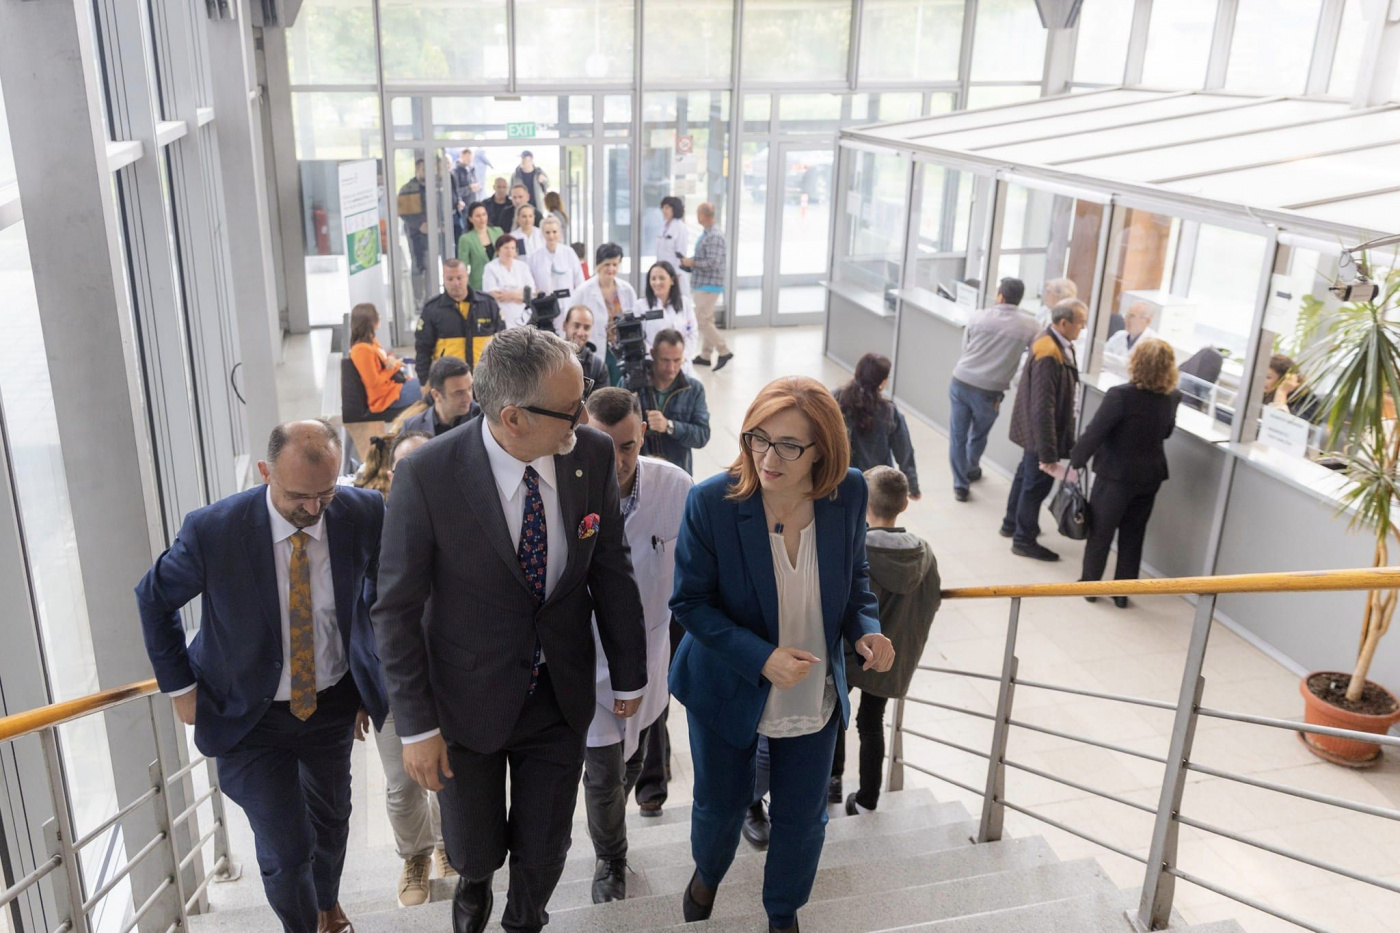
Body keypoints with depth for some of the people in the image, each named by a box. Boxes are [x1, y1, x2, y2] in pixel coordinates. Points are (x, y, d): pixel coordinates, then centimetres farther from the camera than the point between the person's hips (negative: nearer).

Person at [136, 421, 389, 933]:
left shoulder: (364, 513, -19)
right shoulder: (212, 530, -25)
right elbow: (154, 598, -4)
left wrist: (375, 680, 4)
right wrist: (180, 686, -4)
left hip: (334, 704, 3)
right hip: (250, 717, -3)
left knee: (331, 822, 24)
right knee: (285, 853, -2)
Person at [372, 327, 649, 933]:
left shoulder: (593, 455, -14)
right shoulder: (426, 476, -24)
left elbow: (611, 571, -2)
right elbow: (397, 609, -14)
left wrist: (629, 675, 6)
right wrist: (417, 725, -11)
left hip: (561, 695, 2)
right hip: (470, 700, -2)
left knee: (544, 853, 15)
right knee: (476, 853, 18)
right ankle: (475, 880, 57)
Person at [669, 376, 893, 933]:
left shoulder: (849, 494, -16)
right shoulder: (711, 501, -25)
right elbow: (689, 601, -16)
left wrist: (866, 629, -17)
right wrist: (761, 658, -27)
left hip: (815, 694, 2)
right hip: (728, 688, -2)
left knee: (802, 819, 18)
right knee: (721, 805, 22)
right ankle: (707, 874, 59)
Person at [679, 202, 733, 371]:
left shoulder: (715, 236, -19)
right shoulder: (707, 234, 12)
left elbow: (713, 263, -25)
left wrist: (692, 263, -16)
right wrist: (689, 263, 6)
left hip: (709, 285, -10)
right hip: (703, 284, 10)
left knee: (702, 321, -9)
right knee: (706, 320, 13)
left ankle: (724, 351, -4)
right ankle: (705, 355, 20)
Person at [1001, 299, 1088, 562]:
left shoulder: (1060, 344, 0)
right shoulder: (1048, 355, -30)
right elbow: (1042, 407, -30)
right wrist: (1048, 453, -27)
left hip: (1034, 431, 10)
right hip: (1040, 431, -10)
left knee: (1026, 475, 24)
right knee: (1036, 484, 6)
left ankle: (1012, 524, 42)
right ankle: (1024, 540, 22)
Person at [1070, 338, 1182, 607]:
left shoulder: (1121, 396, -23)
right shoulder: (1171, 398, -5)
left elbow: (1093, 433, -21)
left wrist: (1075, 462, -9)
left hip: (1116, 475, -5)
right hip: (1150, 476, 5)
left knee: (1100, 532, 12)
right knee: (1133, 535, 16)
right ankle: (1122, 592, 24)